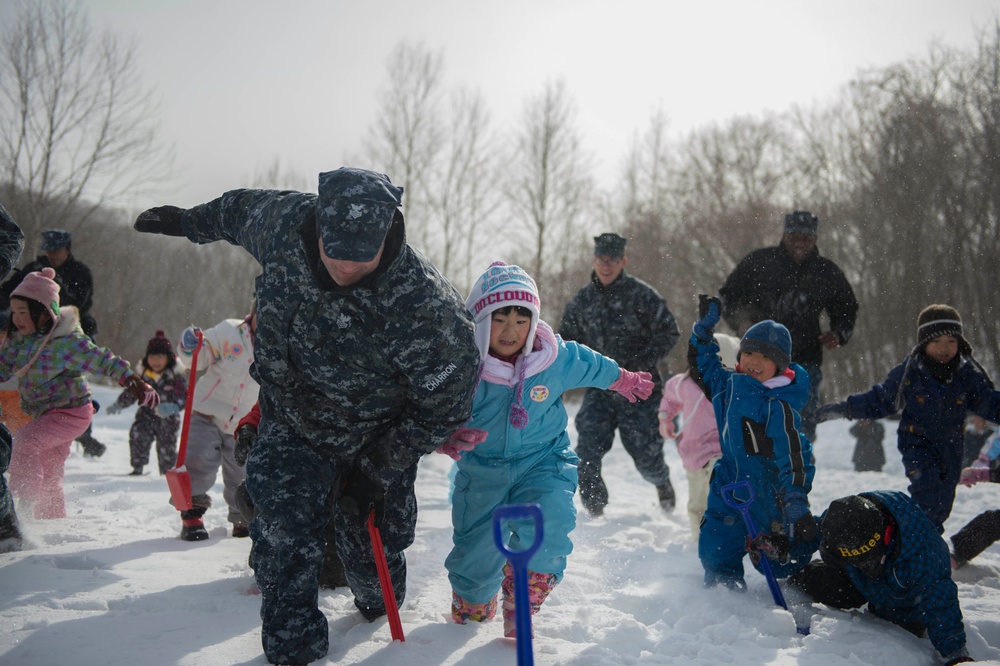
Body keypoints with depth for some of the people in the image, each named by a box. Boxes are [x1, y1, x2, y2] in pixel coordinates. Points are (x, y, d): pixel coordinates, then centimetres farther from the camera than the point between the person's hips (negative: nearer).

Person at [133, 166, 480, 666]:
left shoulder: (424, 307, -35)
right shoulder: (283, 221, -23)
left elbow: (444, 406, -21)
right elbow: (240, 208, 4)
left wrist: (379, 468, -14)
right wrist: (186, 221, 19)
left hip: (376, 438, -2)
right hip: (290, 422, 3)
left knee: (373, 548, 9)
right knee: (284, 530, -11)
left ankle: (377, 606, 45)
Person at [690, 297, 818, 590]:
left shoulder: (778, 406, -20)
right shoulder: (728, 383, 3)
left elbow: (792, 457, -24)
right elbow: (704, 367, 24)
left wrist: (796, 501, -32)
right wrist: (704, 327, 17)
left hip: (768, 491, -6)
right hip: (730, 483, 6)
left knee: (777, 562, 2)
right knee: (714, 551, 4)